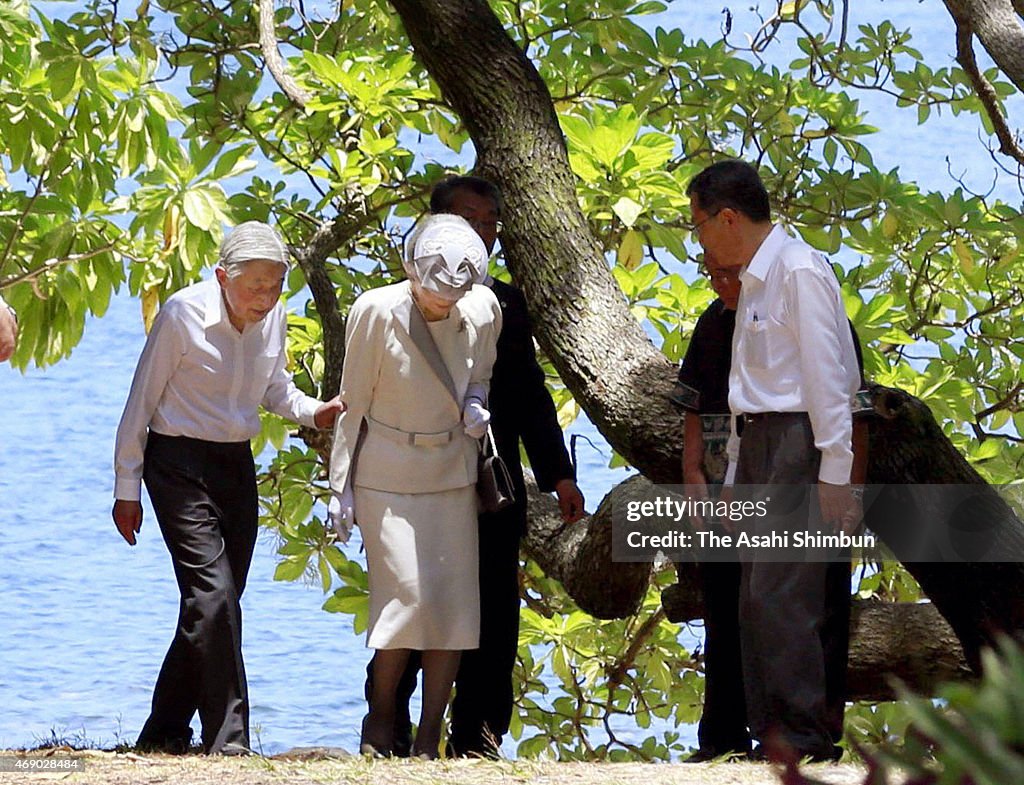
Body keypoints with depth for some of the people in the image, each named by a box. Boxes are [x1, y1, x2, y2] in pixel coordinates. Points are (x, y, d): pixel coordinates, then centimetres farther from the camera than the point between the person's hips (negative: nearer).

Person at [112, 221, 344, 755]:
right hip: (180, 465, -6)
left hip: (237, 466, 6)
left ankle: (163, 736, 17)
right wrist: (127, 489, -5)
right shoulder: (183, 315, -16)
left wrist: (313, 412, -3)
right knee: (213, 597, -16)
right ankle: (227, 741, -14)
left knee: (214, 608, 6)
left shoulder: (274, 319, 0)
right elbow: (141, 404, -8)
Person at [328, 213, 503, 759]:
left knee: (453, 604, -1)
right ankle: (379, 724, 4)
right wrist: (340, 485, -4)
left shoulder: (483, 310, -5)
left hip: (453, 474, 4)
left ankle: (429, 741, 6)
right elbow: (352, 405, -6)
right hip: (387, 475, -4)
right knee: (408, 594, -14)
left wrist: (475, 406, -8)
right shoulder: (376, 312, -15)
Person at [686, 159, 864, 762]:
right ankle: (770, 732, 11)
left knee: (779, 594, -14)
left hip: (800, 441, -10)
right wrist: (734, 478, 20)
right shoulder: (753, 280, 17)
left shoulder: (799, 272, -12)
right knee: (757, 597, 8)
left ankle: (806, 736, -13)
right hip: (760, 443, 10)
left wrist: (834, 474, -20)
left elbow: (827, 378, -16)